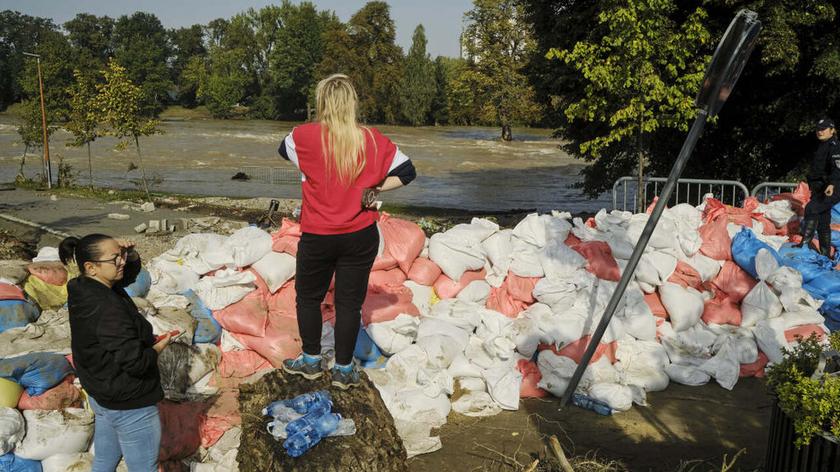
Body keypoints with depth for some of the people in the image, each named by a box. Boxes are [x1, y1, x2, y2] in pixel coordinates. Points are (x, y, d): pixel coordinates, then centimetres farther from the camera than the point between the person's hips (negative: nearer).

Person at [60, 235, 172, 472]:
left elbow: (129, 273, 12)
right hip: (129, 407, -9)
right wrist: (158, 347, -11)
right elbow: (134, 362, -31)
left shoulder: (82, 290, -4)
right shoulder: (108, 309, -31)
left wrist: (130, 253, -9)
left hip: (101, 397, 9)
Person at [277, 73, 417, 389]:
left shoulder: (305, 137, -11)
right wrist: (375, 188, 1)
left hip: (317, 236, -1)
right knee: (350, 302, 10)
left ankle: (311, 361, 31)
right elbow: (407, 171, 2)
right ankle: (343, 370, 20)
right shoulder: (372, 140, -5)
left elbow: (283, 148, 11)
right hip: (360, 236, 2)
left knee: (308, 297, 19)